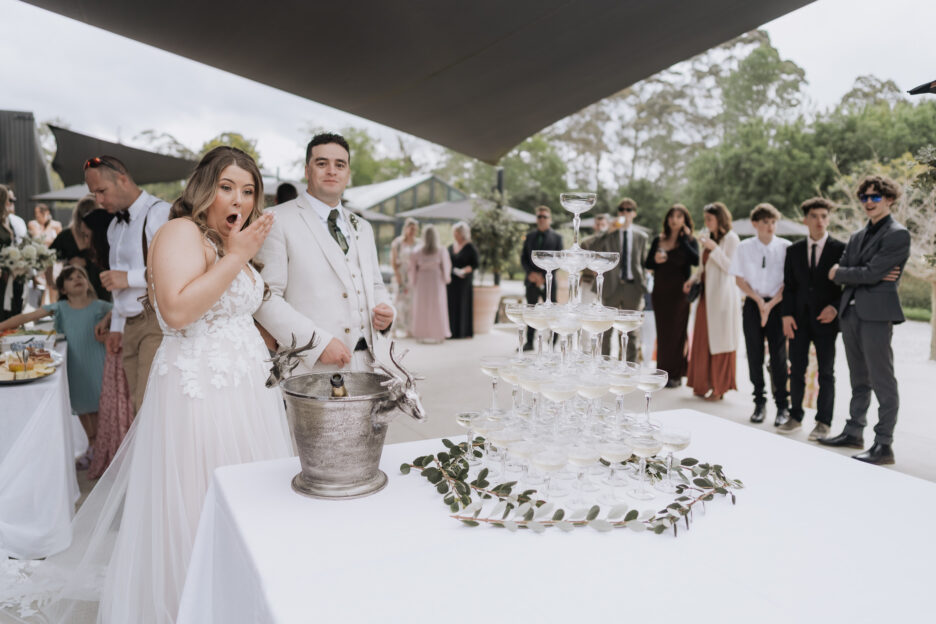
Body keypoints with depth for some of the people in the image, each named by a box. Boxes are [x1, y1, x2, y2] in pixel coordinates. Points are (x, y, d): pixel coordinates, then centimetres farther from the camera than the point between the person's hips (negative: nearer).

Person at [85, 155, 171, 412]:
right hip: (130, 326, 9)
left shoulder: (160, 213, -9)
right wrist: (116, 326, 21)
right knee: (140, 407, 8)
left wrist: (129, 278, -16)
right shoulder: (114, 227, 21)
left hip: (157, 322, -8)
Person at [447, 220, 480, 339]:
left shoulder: (470, 247, -4)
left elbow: (476, 263, -7)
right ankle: (452, 330, 8)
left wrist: (464, 270, -21)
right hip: (451, 281, 5)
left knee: (463, 305, -1)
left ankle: (465, 332, 5)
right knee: (451, 305, 3)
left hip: (464, 281, -5)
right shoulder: (451, 247, 14)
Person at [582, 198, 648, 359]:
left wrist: (643, 288, 9)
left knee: (632, 332, 7)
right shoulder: (608, 235, 2)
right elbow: (585, 246, -12)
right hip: (611, 286, -1)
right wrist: (608, 232, -18)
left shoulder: (641, 237, 10)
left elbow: (643, 263, 13)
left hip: (633, 287, 2)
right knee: (606, 331, 4)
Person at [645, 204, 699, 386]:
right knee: (662, 331, 8)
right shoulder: (658, 241, 9)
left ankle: (675, 374, 8)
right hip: (660, 292, 4)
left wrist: (684, 239, -14)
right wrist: (655, 260, -11)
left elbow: (695, 260, -20)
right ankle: (663, 372, 17)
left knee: (677, 331, 0)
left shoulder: (690, 241, -1)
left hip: (680, 292, -4)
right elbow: (647, 265, 10)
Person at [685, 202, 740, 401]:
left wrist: (713, 248, -21)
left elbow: (730, 268, -15)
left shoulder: (731, 239, -7)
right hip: (706, 295, 7)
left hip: (722, 295, -7)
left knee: (720, 341, -2)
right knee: (703, 341, 7)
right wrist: (693, 279, 7)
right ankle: (703, 384, 15)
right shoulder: (709, 237, 17)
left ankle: (719, 388, 6)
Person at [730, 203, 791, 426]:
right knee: (755, 356, 5)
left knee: (778, 356, -3)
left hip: (777, 305, -1)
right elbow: (739, 279, 4)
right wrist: (758, 299, -7)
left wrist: (770, 304, -11)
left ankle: (782, 406, 7)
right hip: (752, 305, 2)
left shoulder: (785, 247, -1)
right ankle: (759, 402, 17)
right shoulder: (744, 248, 3)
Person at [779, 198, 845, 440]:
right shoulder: (793, 250, 9)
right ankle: (795, 416, 19)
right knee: (797, 370, 7)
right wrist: (786, 314, -2)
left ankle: (823, 422, 13)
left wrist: (835, 307, -14)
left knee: (826, 372, 4)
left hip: (825, 319, -2)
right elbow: (788, 285, 8)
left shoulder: (840, 249, 0)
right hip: (799, 319, 3)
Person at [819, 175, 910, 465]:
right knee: (859, 379, 15)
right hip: (851, 311, 7)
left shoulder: (898, 235, -6)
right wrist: (869, 276, -7)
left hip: (877, 313, -7)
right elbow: (837, 272, 9)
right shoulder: (857, 236, 18)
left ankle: (884, 445, -2)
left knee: (883, 381, -5)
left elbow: (871, 274, -15)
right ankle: (854, 432, 24)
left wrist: (839, 273, 0)